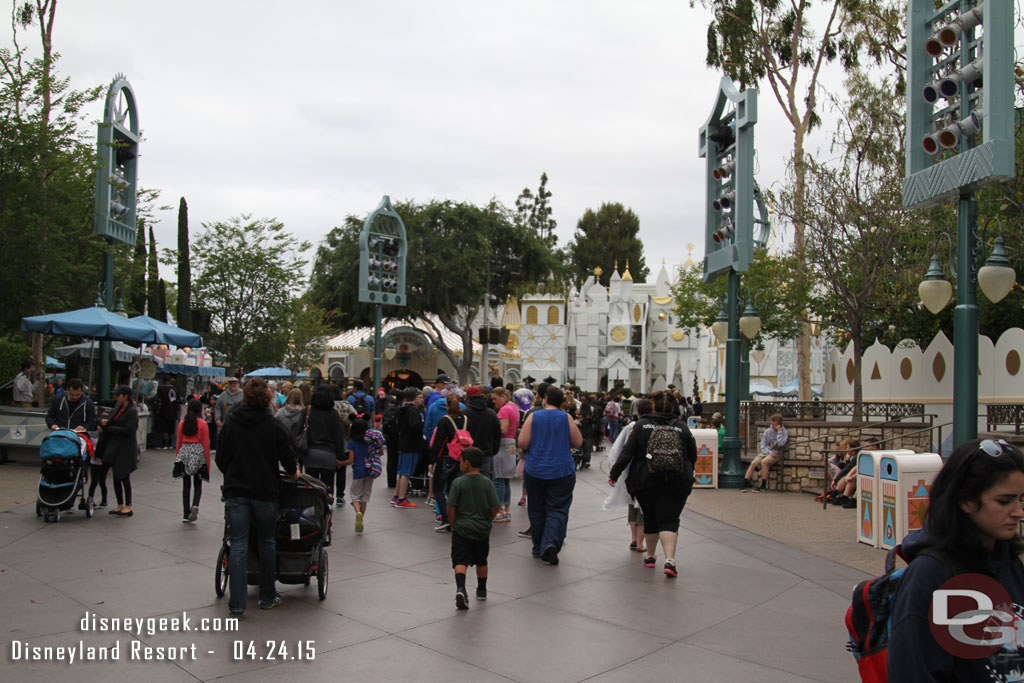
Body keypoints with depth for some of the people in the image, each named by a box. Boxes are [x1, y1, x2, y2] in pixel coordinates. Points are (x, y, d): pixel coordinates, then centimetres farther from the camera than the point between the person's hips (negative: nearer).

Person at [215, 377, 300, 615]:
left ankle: (236, 603, -2)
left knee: (238, 545, 2)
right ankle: (267, 597, 22)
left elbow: (220, 459, 7)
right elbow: (287, 458, -1)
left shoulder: (230, 423, 1)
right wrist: (293, 473, 20)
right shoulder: (274, 426, -5)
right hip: (265, 491, -1)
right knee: (267, 542, 13)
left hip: (235, 491, 1)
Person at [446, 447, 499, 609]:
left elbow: (451, 507, -10)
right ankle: (482, 590, 34)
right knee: (481, 561, 20)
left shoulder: (458, 483, -10)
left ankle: (460, 589, -25)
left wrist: (453, 524, 5)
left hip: (462, 529, -3)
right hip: (482, 529, 3)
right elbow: (495, 507, -6)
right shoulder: (487, 483, -4)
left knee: (460, 561, -3)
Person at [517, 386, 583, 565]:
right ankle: (550, 544, -18)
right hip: (562, 472, -1)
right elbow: (578, 442, 1)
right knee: (558, 511, 2)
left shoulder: (533, 417, -4)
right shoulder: (566, 418, -3)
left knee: (537, 511, 14)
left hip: (535, 471, 1)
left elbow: (522, 443, -9)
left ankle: (539, 549, 21)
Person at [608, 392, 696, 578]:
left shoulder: (642, 425, 0)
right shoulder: (681, 427, 3)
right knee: (669, 520, -2)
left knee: (650, 518, 16)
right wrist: (687, 474, 26)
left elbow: (627, 452, -4)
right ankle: (670, 560, -20)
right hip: (677, 482, 0)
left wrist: (614, 474, 4)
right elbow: (693, 455, 9)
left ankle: (650, 556, 30)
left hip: (646, 480, 0)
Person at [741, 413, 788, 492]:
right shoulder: (767, 431, 10)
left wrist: (779, 431, -13)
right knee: (753, 463, -21)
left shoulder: (784, 432, 1)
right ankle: (745, 483, -22)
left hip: (776, 453, -4)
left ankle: (763, 485, -25)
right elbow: (763, 445, 7)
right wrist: (769, 452, -10)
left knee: (764, 462, -33)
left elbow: (781, 444, -17)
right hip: (765, 452, 4)